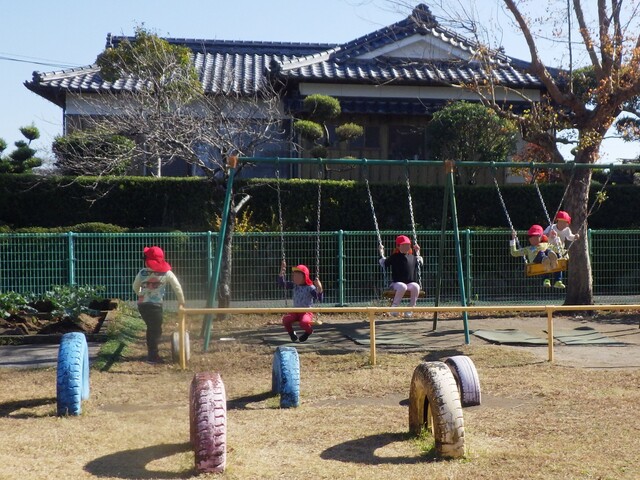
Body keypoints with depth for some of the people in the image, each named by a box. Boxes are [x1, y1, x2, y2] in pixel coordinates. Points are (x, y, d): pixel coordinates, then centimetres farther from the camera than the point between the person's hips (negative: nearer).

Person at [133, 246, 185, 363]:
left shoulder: (143, 272, 3)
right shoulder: (166, 273, -2)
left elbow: (135, 287, 14)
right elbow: (177, 287, -1)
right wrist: (181, 301, 12)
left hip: (142, 305, 4)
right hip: (155, 305, -4)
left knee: (151, 328, 19)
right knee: (156, 330, 5)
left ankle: (151, 353, 29)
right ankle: (153, 356, 4)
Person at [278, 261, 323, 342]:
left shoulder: (310, 287, -10)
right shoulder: (294, 285, 6)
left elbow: (319, 299, -18)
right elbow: (282, 284, 4)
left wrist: (319, 289, -36)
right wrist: (281, 273, -7)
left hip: (307, 312, -4)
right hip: (296, 311, 4)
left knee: (304, 323, -36)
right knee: (285, 319, -25)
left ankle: (309, 331, 4)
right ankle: (291, 333, 9)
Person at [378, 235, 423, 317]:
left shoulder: (413, 257, 16)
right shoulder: (394, 257, 7)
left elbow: (420, 264, 36)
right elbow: (384, 264, 9)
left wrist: (417, 252, 29)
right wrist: (381, 254, 5)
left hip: (411, 283, 3)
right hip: (397, 283, -3)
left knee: (416, 287, -33)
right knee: (402, 287, -40)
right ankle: (394, 307, -26)